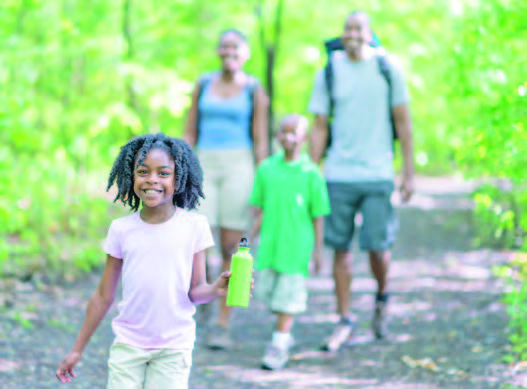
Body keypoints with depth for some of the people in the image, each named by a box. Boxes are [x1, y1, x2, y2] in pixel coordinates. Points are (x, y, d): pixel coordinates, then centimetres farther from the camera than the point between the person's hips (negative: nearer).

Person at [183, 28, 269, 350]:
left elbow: (260, 141, 1)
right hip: (205, 167, 2)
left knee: (231, 247, -1)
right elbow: (190, 133, 12)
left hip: (239, 167, -2)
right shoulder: (203, 85, 11)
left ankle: (223, 325, 4)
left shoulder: (254, 91, 3)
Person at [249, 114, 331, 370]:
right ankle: (285, 334, 29)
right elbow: (260, 210, 10)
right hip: (269, 243, 4)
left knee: (288, 294, -2)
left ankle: (279, 345, 6)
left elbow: (317, 216, -1)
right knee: (265, 290, 8)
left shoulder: (310, 173, -6)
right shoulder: (266, 169, 3)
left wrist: (317, 250, -1)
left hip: (296, 246, -4)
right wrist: (249, 240, 8)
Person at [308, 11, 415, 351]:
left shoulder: (388, 68, 1)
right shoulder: (329, 72, 4)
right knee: (341, 249, 3)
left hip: (378, 173, -1)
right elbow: (319, 127, 7)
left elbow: (403, 121, 4)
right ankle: (345, 322, 13)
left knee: (378, 247, -2)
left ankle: (382, 297, 29)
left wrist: (410, 173, 1)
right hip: (338, 174, 1)